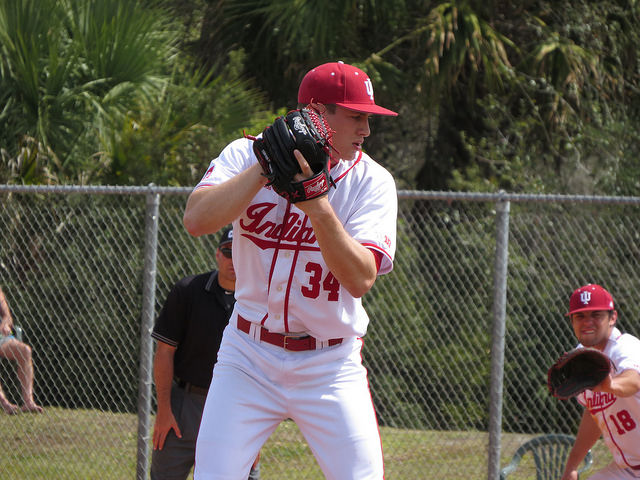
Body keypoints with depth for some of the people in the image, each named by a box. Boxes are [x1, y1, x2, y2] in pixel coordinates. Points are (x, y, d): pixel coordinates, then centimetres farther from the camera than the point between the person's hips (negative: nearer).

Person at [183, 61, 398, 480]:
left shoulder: (372, 182, -7)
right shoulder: (246, 155, -5)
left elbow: (360, 279, -20)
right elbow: (197, 220, -23)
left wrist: (318, 206, -31)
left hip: (331, 366, 0)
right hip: (249, 356, 0)